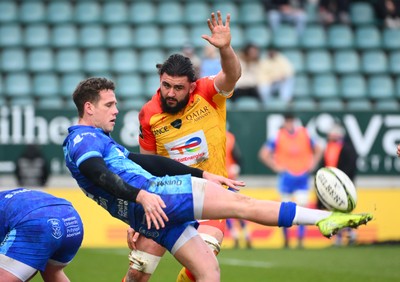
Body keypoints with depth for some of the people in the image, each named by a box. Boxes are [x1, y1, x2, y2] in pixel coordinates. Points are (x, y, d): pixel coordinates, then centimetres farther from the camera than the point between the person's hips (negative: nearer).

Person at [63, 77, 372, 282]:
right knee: (241, 203, -11)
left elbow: (147, 161, 28)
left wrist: (203, 175, 25)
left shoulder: (99, 141, 28)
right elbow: (99, 175, -22)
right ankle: (326, 219, -12)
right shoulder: (83, 139, -2)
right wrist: (141, 196, -35)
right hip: (149, 196, -10)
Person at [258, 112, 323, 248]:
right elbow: (263, 154, -5)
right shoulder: (278, 137, -4)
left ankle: (300, 241, -3)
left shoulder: (304, 134, 4)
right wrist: (276, 167, -10)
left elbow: (318, 150, 17)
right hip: (286, 178, -2)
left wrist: (312, 165, 5)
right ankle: (286, 241, 17)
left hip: (302, 177, 2)